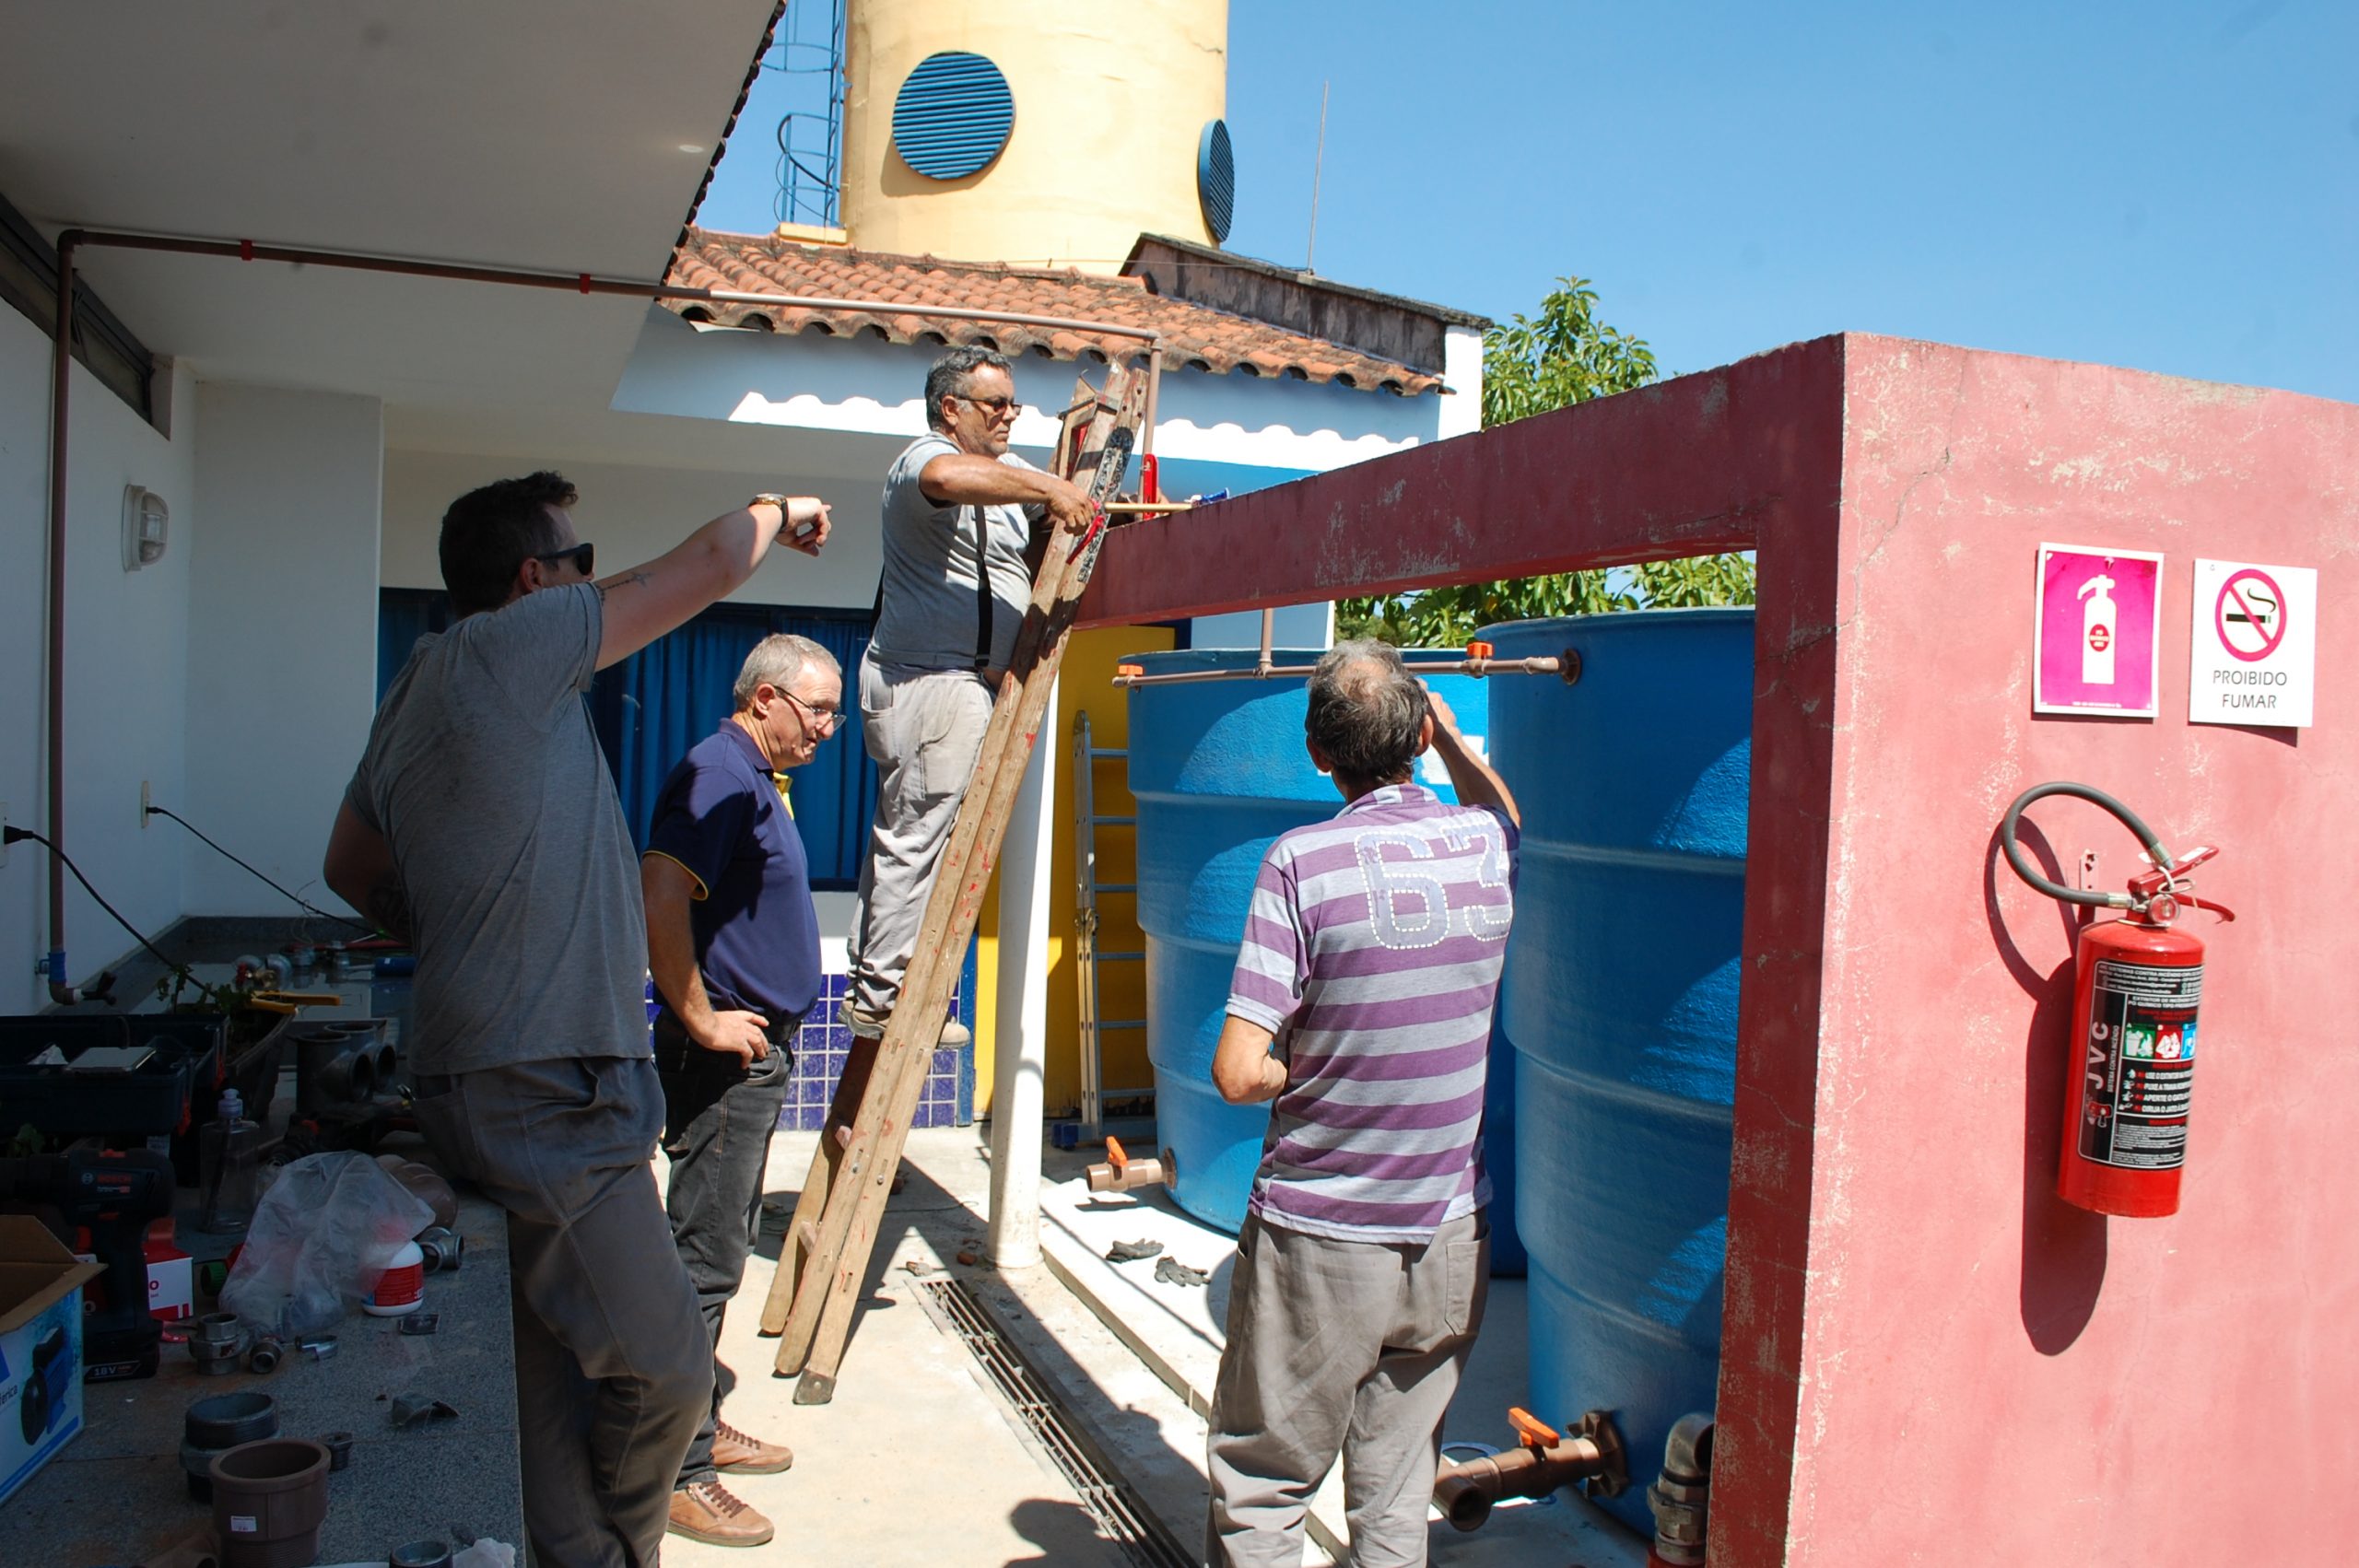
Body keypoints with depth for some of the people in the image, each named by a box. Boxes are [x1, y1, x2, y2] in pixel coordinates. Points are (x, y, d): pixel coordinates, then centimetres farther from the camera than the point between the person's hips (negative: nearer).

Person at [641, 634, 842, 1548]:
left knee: (717, 1251, 18)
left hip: (755, 1052, 10)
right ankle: (676, 1474, 6)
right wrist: (700, 1019, -23)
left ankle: (699, 1430, 30)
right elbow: (660, 898, -30)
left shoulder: (757, 780, 15)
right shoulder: (718, 773, -18)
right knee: (703, 1259, -3)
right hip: (725, 1055, -10)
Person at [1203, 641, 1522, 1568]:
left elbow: (1237, 1075, -18)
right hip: (1450, 1246, 5)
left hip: (1318, 1246, -4)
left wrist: (1303, 1076, 0)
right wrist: (1450, 733, 34)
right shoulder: (1484, 845, -3)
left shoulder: (1304, 860, -16)